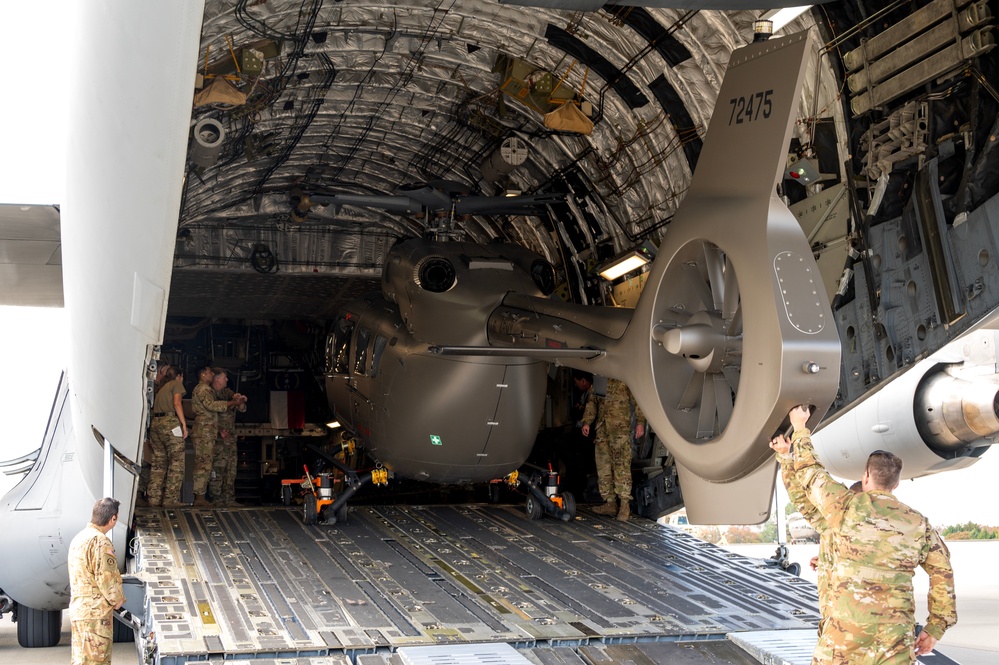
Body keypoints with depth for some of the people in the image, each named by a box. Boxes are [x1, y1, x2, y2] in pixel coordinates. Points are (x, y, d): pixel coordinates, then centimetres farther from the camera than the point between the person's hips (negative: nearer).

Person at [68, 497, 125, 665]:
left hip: (78, 609, 9)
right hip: (95, 612, -9)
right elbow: (106, 576, -19)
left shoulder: (79, 538, 13)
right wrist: (117, 598, -2)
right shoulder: (100, 541, -17)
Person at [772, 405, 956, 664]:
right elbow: (943, 574, 9)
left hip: (846, 624, -2)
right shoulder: (918, 523, 8)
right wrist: (935, 628, 15)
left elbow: (810, 472, 14)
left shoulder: (848, 506, 0)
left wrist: (800, 428, 29)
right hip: (896, 631, 2)